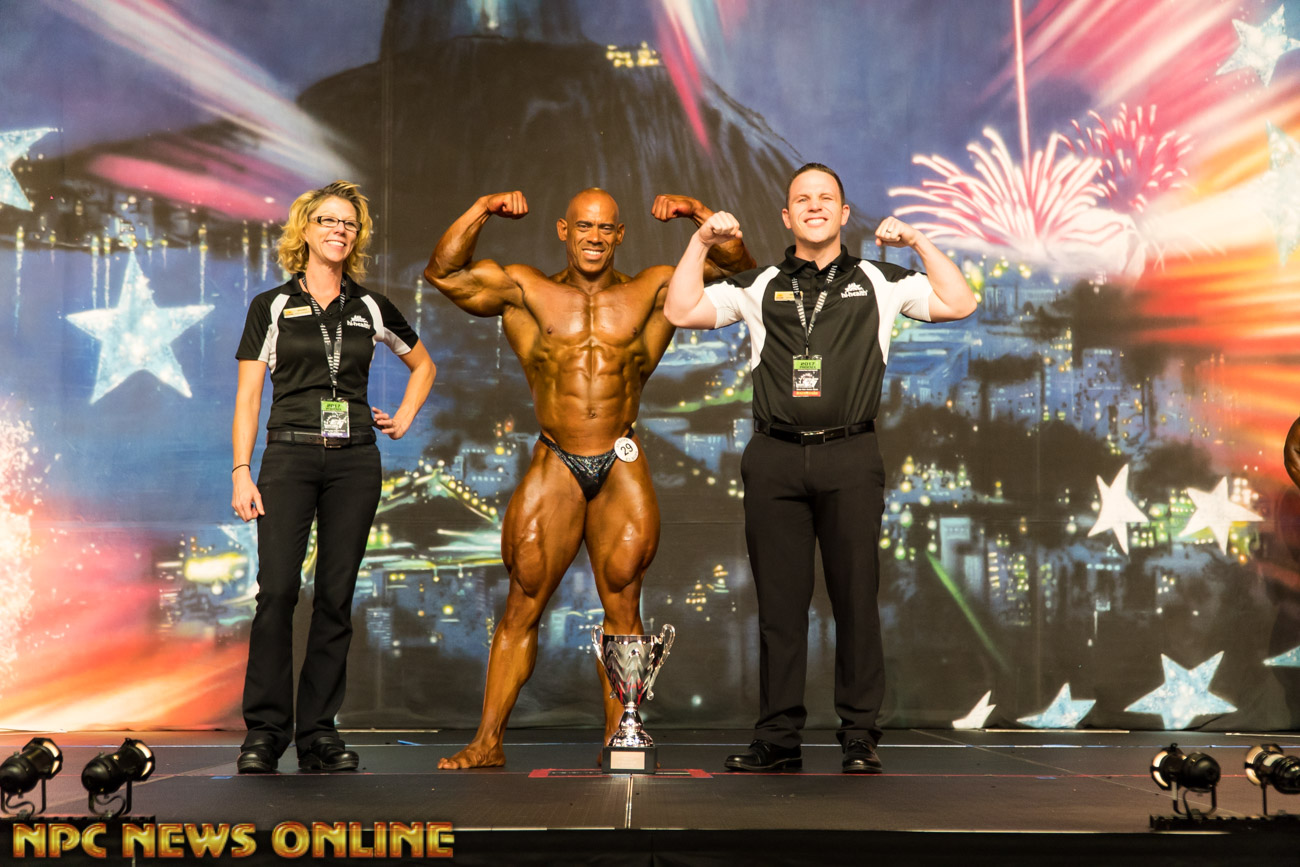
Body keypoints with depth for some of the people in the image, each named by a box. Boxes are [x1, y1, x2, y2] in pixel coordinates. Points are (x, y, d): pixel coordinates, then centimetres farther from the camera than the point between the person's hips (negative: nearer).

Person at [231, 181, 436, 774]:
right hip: (290, 457, -2)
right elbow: (247, 397, 3)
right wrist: (242, 472, -6)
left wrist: (405, 417, 14)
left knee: (336, 596, 1)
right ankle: (264, 731, -4)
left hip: (355, 460, 2)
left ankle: (318, 730, 7)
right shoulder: (272, 307, 6)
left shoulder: (371, 310, 12)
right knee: (277, 591, -12)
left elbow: (422, 364, 28)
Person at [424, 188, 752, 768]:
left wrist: (698, 214, -5)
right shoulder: (526, 291, 8)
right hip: (554, 466, 0)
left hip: (623, 469, 1)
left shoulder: (652, 291, 10)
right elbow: (443, 273, 3)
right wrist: (481, 211, -6)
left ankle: (617, 741, 14)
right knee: (522, 606, 1)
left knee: (622, 609, 4)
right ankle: (488, 743, 8)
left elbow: (736, 264, 9)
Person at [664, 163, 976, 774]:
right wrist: (700, 242, 6)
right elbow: (681, 312, 11)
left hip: (850, 456, -1)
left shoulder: (878, 283, 14)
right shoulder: (760, 287, 15)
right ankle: (778, 737, 9)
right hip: (775, 457, 1)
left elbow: (959, 304, 9)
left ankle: (859, 737, 7)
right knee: (779, 602, 2)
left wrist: (918, 242, 5)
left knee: (856, 600, -1)